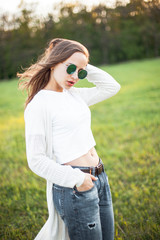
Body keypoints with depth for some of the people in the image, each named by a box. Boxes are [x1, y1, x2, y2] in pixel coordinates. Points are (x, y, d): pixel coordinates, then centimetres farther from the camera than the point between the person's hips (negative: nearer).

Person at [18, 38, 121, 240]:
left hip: (99, 177, 8)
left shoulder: (73, 94, 8)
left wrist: (85, 68, 7)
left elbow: (112, 87, 18)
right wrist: (76, 179, -19)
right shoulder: (38, 104, -13)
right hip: (74, 188, -8)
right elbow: (36, 160, -15)